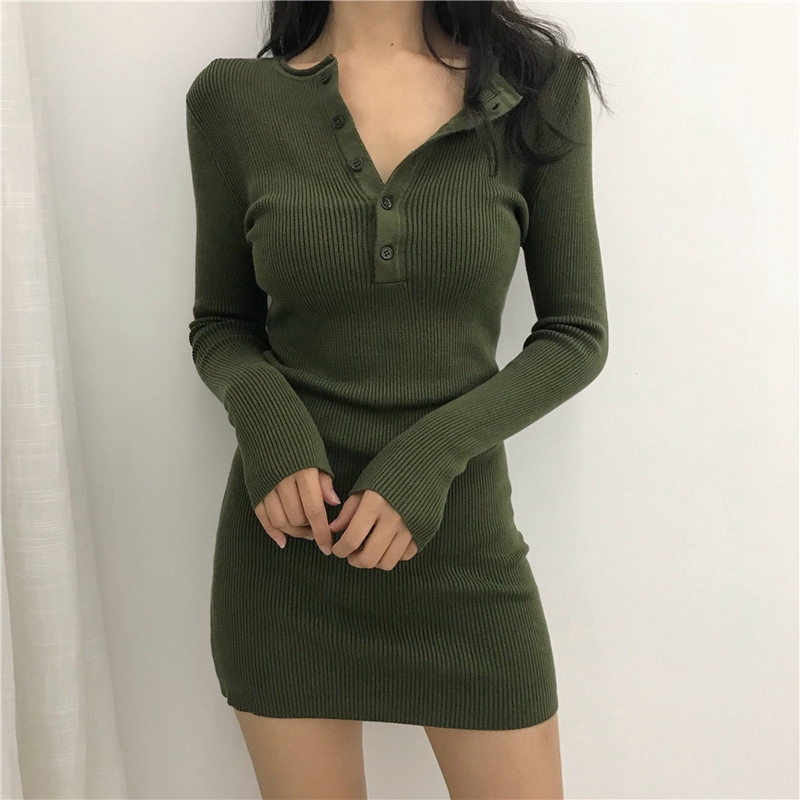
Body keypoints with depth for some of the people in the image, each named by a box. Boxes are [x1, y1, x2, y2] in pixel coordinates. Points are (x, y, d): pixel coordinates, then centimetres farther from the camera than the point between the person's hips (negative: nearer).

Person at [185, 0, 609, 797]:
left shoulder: (539, 82, -4)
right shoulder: (231, 97, -2)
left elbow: (576, 333, -2)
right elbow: (220, 326, 6)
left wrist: (434, 451, -16)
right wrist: (260, 409, -16)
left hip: (462, 536, 0)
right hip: (287, 541, 1)